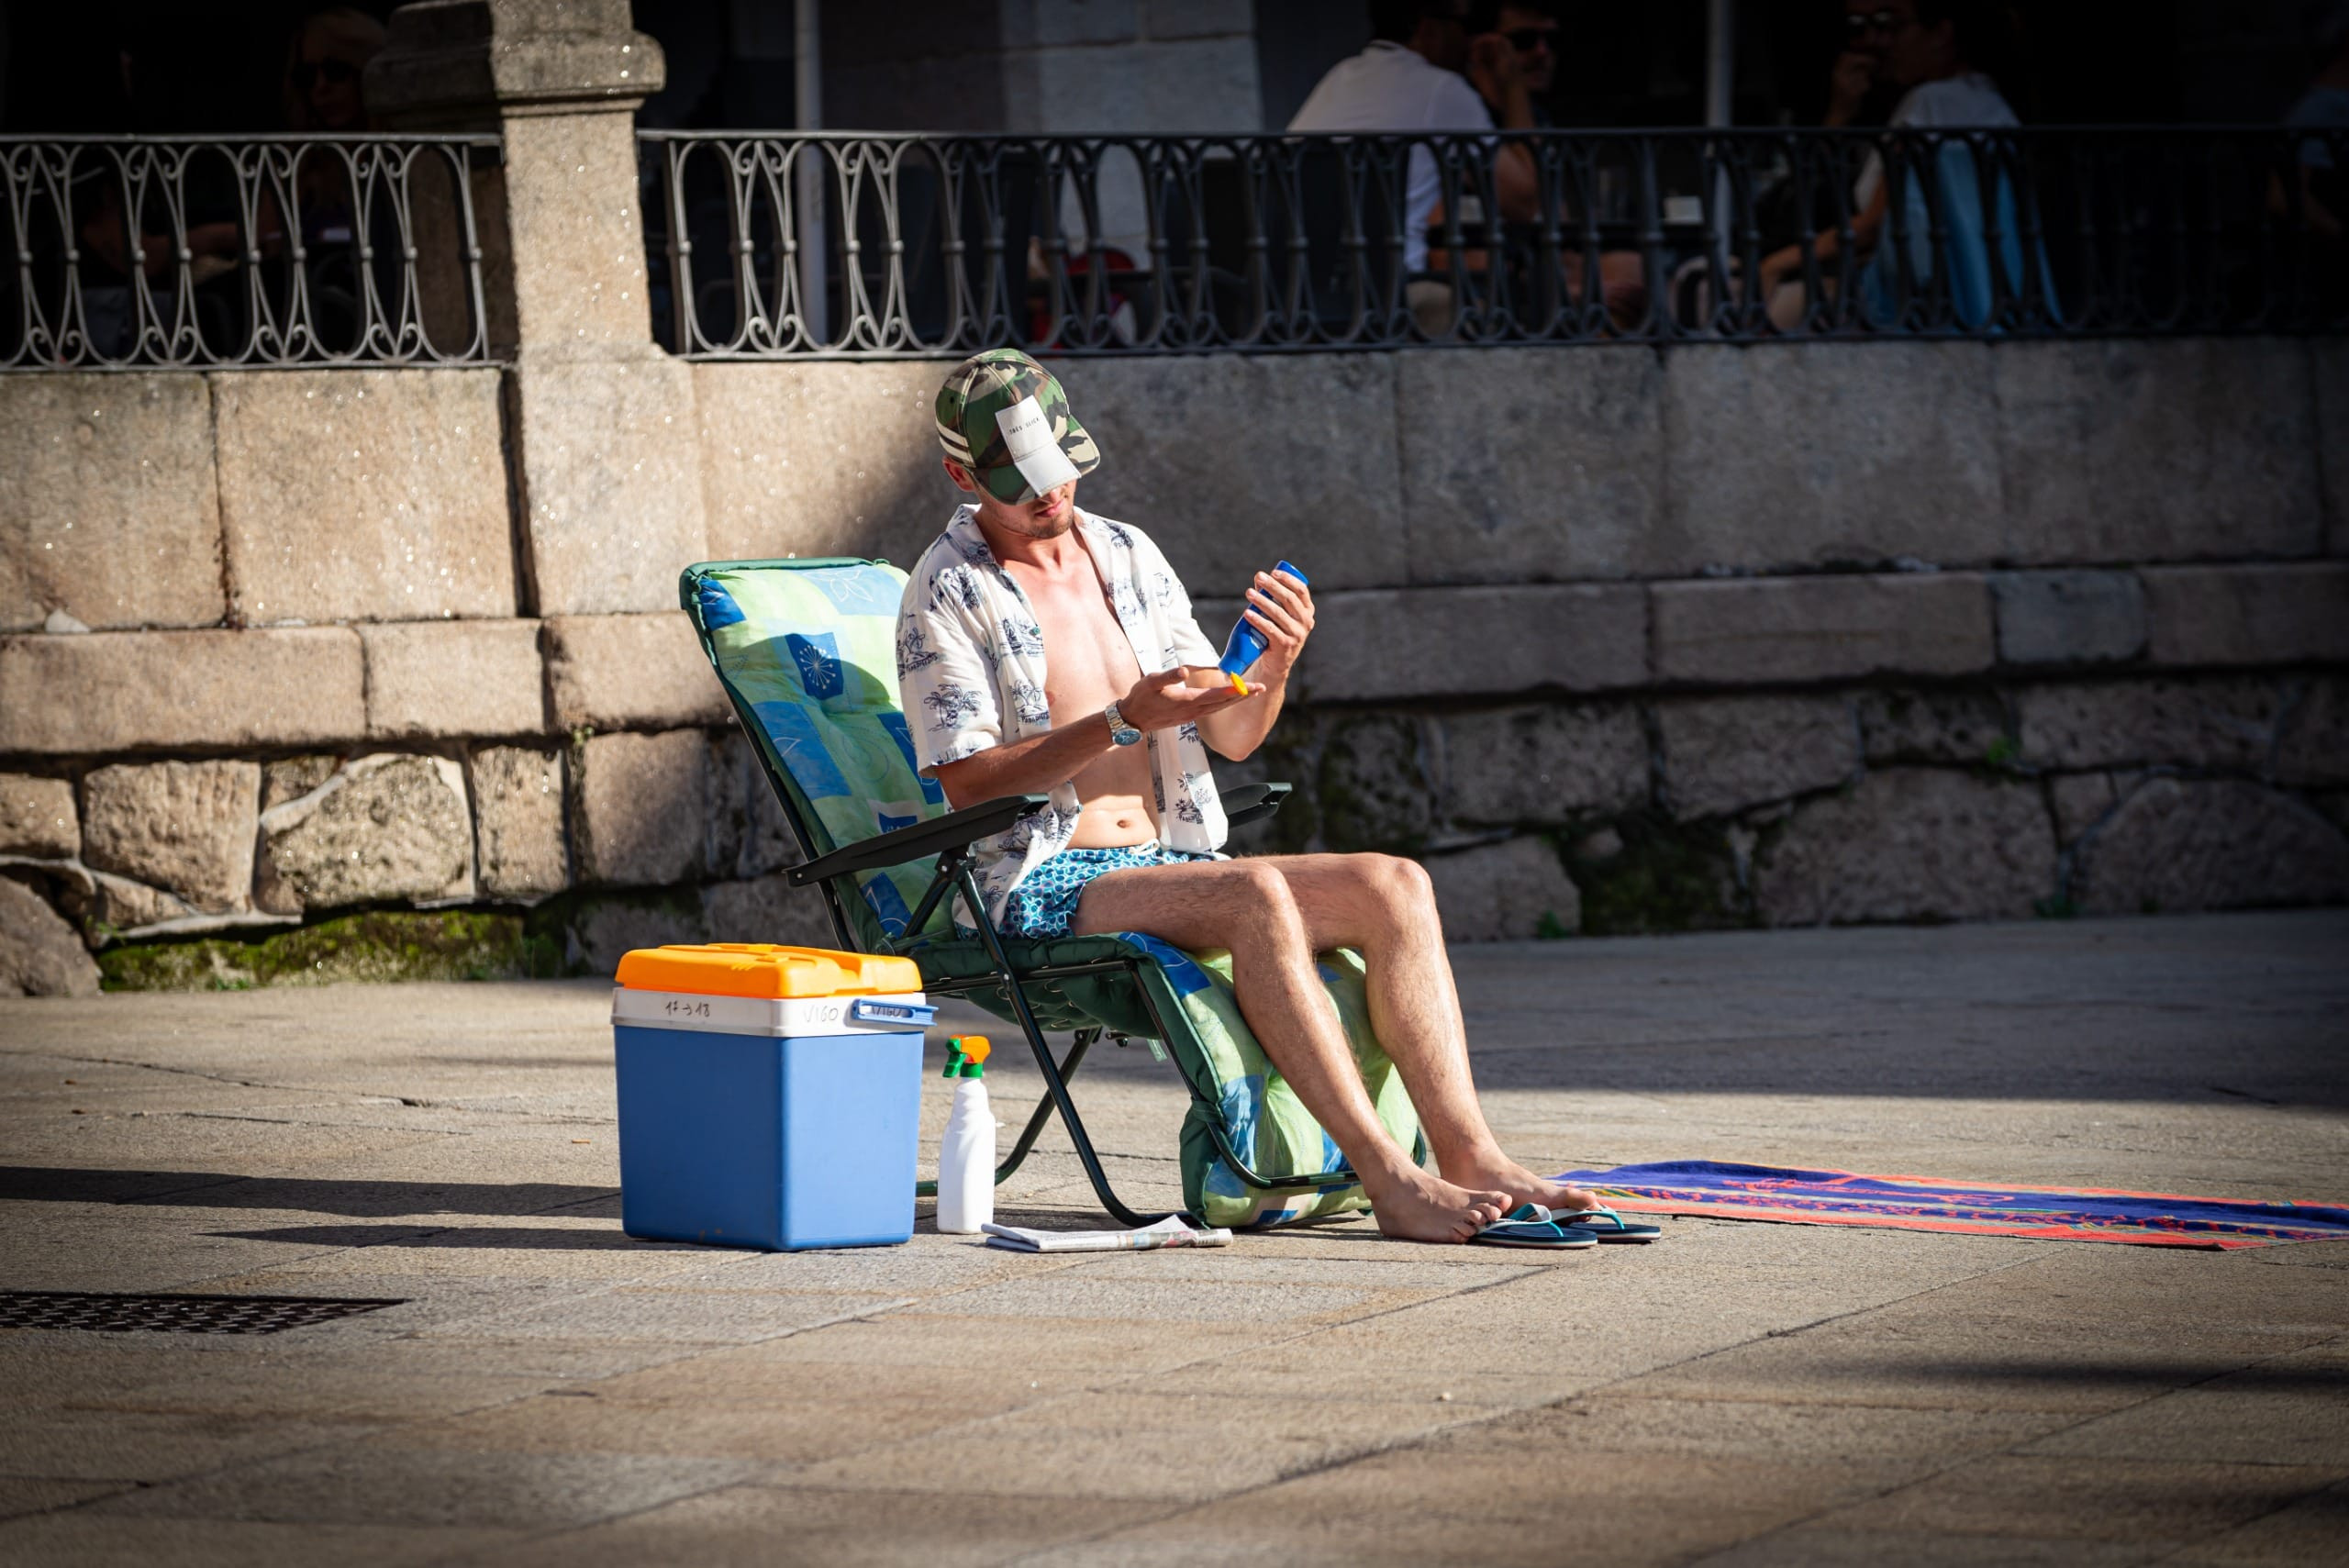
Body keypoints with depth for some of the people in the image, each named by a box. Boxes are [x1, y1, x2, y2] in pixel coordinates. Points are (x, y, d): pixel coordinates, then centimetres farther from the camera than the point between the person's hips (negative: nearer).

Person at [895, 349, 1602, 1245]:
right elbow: (966, 785, -12)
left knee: (1394, 886, -17)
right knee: (1256, 895, -34)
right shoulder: (945, 593, -3)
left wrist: (1276, 664, -7)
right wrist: (1121, 721, -21)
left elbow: (1233, 737, 15)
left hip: (1169, 862, 7)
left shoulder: (1130, 557, 15)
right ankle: (1390, 1182, -39)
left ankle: (1469, 1156, -27)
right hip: (1040, 887, -7)